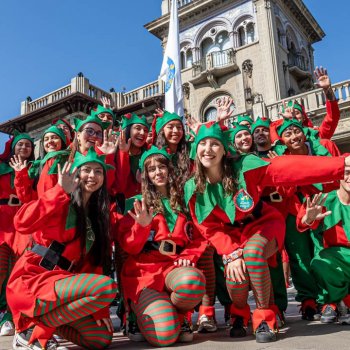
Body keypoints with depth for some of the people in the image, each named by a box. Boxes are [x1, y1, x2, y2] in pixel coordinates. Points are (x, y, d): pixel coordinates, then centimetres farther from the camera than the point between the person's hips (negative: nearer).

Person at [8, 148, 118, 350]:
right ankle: (32, 332, -12)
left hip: (61, 282, 7)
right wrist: (61, 190, -23)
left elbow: (94, 260, 8)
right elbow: (22, 224, -25)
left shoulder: (99, 213, 12)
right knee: (106, 287, -28)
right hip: (32, 279, -7)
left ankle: (42, 318, 14)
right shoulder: (61, 203, -6)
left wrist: (98, 307, 0)